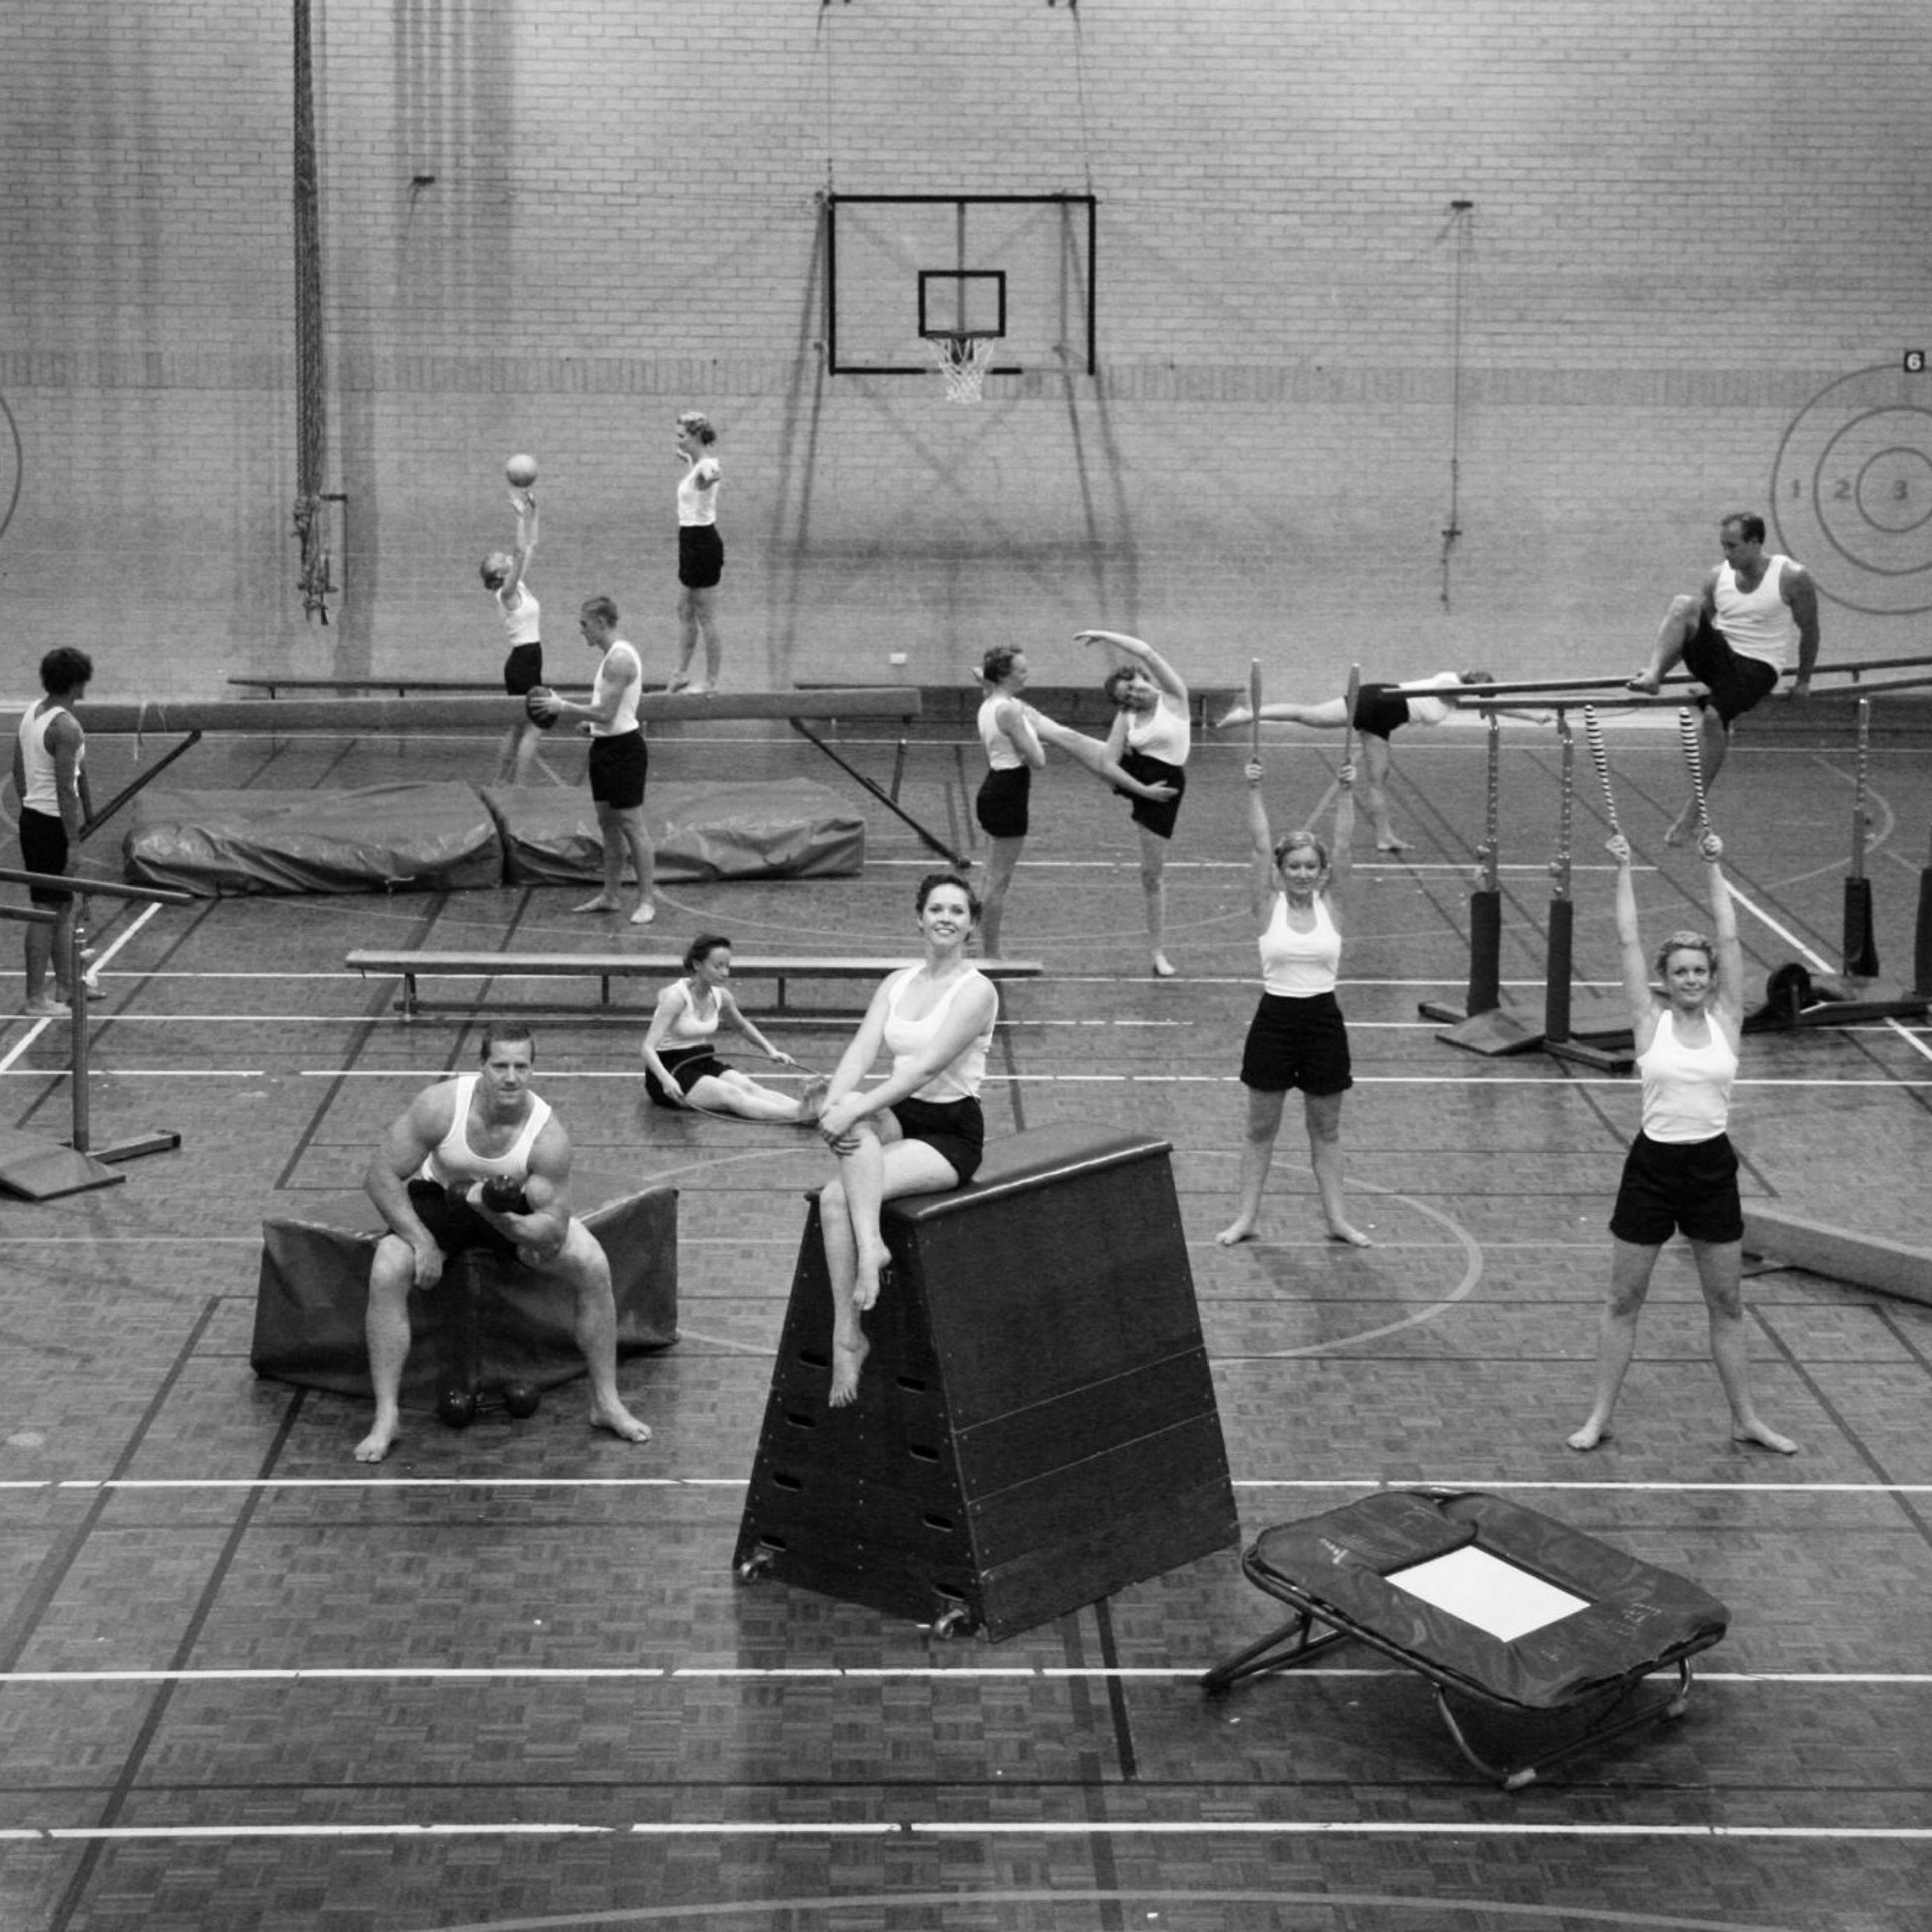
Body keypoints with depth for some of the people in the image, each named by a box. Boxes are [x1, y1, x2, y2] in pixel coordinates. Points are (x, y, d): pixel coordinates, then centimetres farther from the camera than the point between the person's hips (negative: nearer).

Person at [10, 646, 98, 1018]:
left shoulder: (32, 715, 9)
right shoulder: (67, 727, -19)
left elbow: (18, 771, 16)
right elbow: (66, 790, -21)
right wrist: (74, 843, -19)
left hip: (31, 817, 9)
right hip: (55, 824, -9)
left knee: (63, 906, 18)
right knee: (47, 910, -3)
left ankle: (66, 985, 27)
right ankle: (35, 997, 1)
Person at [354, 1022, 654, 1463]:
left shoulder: (549, 1136, -27)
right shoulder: (440, 1106, -29)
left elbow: (553, 1231, -23)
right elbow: (382, 1177, -21)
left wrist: (502, 1217, -42)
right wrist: (422, 1242, -27)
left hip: (514, 1210, 1)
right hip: (438, 1200, -1)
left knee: (594, 1267, -19)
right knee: (387, 1273, -29)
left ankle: (606, 1403, -3)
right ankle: (386, 1418, -20)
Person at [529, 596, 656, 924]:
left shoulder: (620, 659, -20)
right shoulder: (613, 655, 13)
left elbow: (606, 714, -24)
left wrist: (563, 707, -18)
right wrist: (592, 723, 14)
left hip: (622, 749, -10)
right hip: (606, 745, 10)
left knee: (631, 825, -6)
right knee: (608, 823, 15)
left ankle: (646, 901, -2)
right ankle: (612, 895, 23)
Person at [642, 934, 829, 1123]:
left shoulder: (720, 996, 2)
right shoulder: (677, 996, -18)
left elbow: (742, 1026, 24)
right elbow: (649, 1048, -25)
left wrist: (771, 1051, 11)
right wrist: (666, 1079, -42)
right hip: (671, 1070, -6)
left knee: (749, 1087, -23)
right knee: (731, 1095, -30)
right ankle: (798, 1114, -53)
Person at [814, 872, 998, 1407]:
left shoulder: (976, 991, -9)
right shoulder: (897, 983, 12)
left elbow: (928, 1066, -21)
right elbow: (861, 1049, -2)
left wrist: (854, 1111, -29)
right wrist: (834, 1105, -23)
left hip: (952, 1132, -5)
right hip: (899, 1120, 5)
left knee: (836, 1197, -28)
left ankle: (847, 1336, -25)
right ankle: (870, 1245, -40)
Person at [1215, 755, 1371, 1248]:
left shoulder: (1332, 906, 1)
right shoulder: (1269, 907, -1)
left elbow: (1343, 848, -7)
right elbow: (1259, 848, -9)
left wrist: (1347, 794, -13)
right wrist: (1254, 792, -15)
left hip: (1323, 1019, 1)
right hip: (1275, 1018, -1)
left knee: (1326, 1128, 11)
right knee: (1261, 1126, 9)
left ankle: (1338, 1217, 18)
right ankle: (1246, 1216, 16)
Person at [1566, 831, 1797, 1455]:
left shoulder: (1726, 1021, 1)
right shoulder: (1651, 1022, -2)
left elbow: (1729, 938, -1)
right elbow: (1629, 942, -3)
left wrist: (1714, 869, 1)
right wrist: (1623, 871, -1)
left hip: (1712, 1168, 2)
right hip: (1653, 1165, -1)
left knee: (1727, 1304, 12)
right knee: (1624, 1299, 8)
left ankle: (1745, 1419, 22)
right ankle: (1600, 1417, 17)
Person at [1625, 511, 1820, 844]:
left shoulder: (1793, 579, -9)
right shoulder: (1718, 576, 5)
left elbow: (1809, 630, 2)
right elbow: (1702, 622, 16)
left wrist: (1803, 681, 8)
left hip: (1757, 669, -5)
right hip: (1720, 656, 5)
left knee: (1713, 716, -31)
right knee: (1684, 605, -21)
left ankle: (1693, 811, -21)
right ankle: (1653, 675, -34)